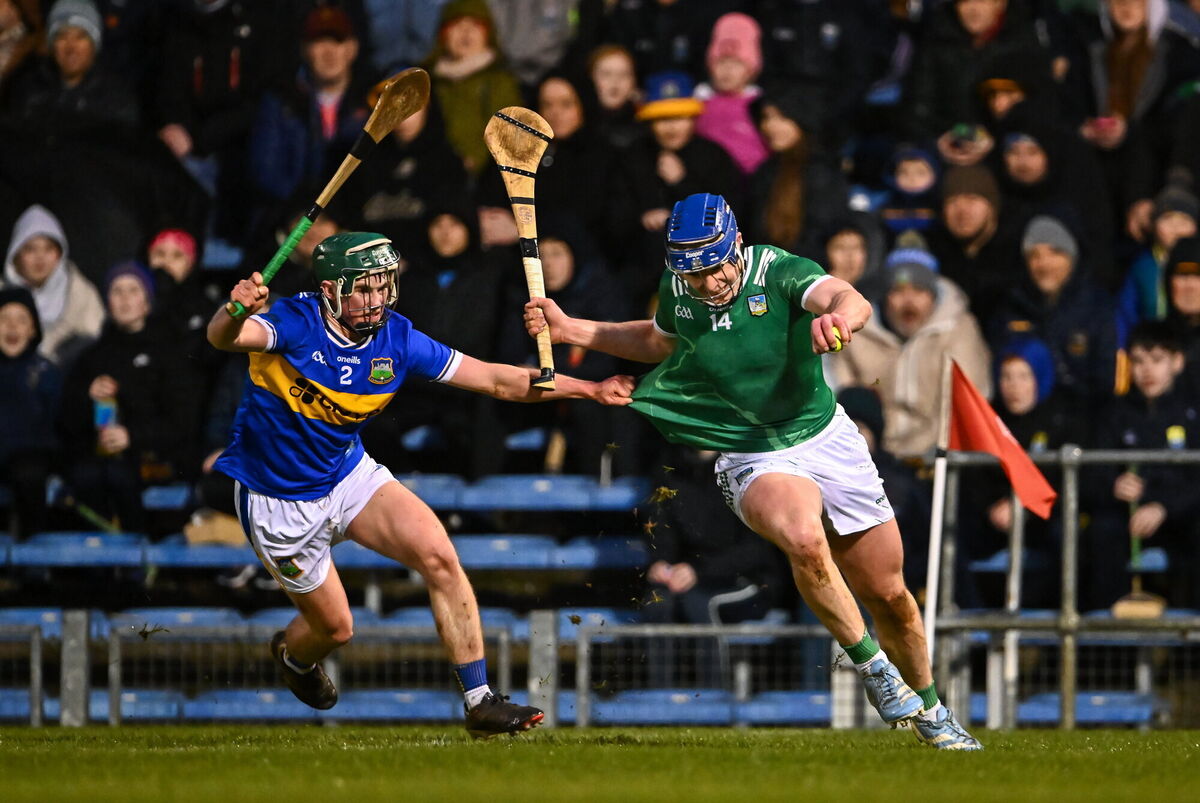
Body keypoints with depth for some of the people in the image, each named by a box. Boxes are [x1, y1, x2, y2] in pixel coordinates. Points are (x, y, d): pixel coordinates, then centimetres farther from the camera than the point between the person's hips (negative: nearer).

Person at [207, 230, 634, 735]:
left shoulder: (396, 339, -11)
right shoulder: (296, 325, -26)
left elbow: (496, 380, -4)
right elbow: (224, 338, -47)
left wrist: (589, 389, -7)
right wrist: (234, 313, -72)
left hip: (348, 474, 4)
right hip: (280, 501, -4)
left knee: (438, 555, -17)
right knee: (334, 627, 7)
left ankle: (479, 702, -11)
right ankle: (292, 656, 47)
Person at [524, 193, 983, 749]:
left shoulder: (777, 270, -15)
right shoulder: (677, 289, -3)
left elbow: (851, 302, -34)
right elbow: (658, 342, 21)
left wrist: (840, 315, -59)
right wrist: (568, 329, 12)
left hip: (828, 440, 0)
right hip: (754, 460, 0)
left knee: (888, 595, 7)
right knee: (805, 541, -34)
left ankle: (930, 710, 32)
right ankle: (870, 667, -16)